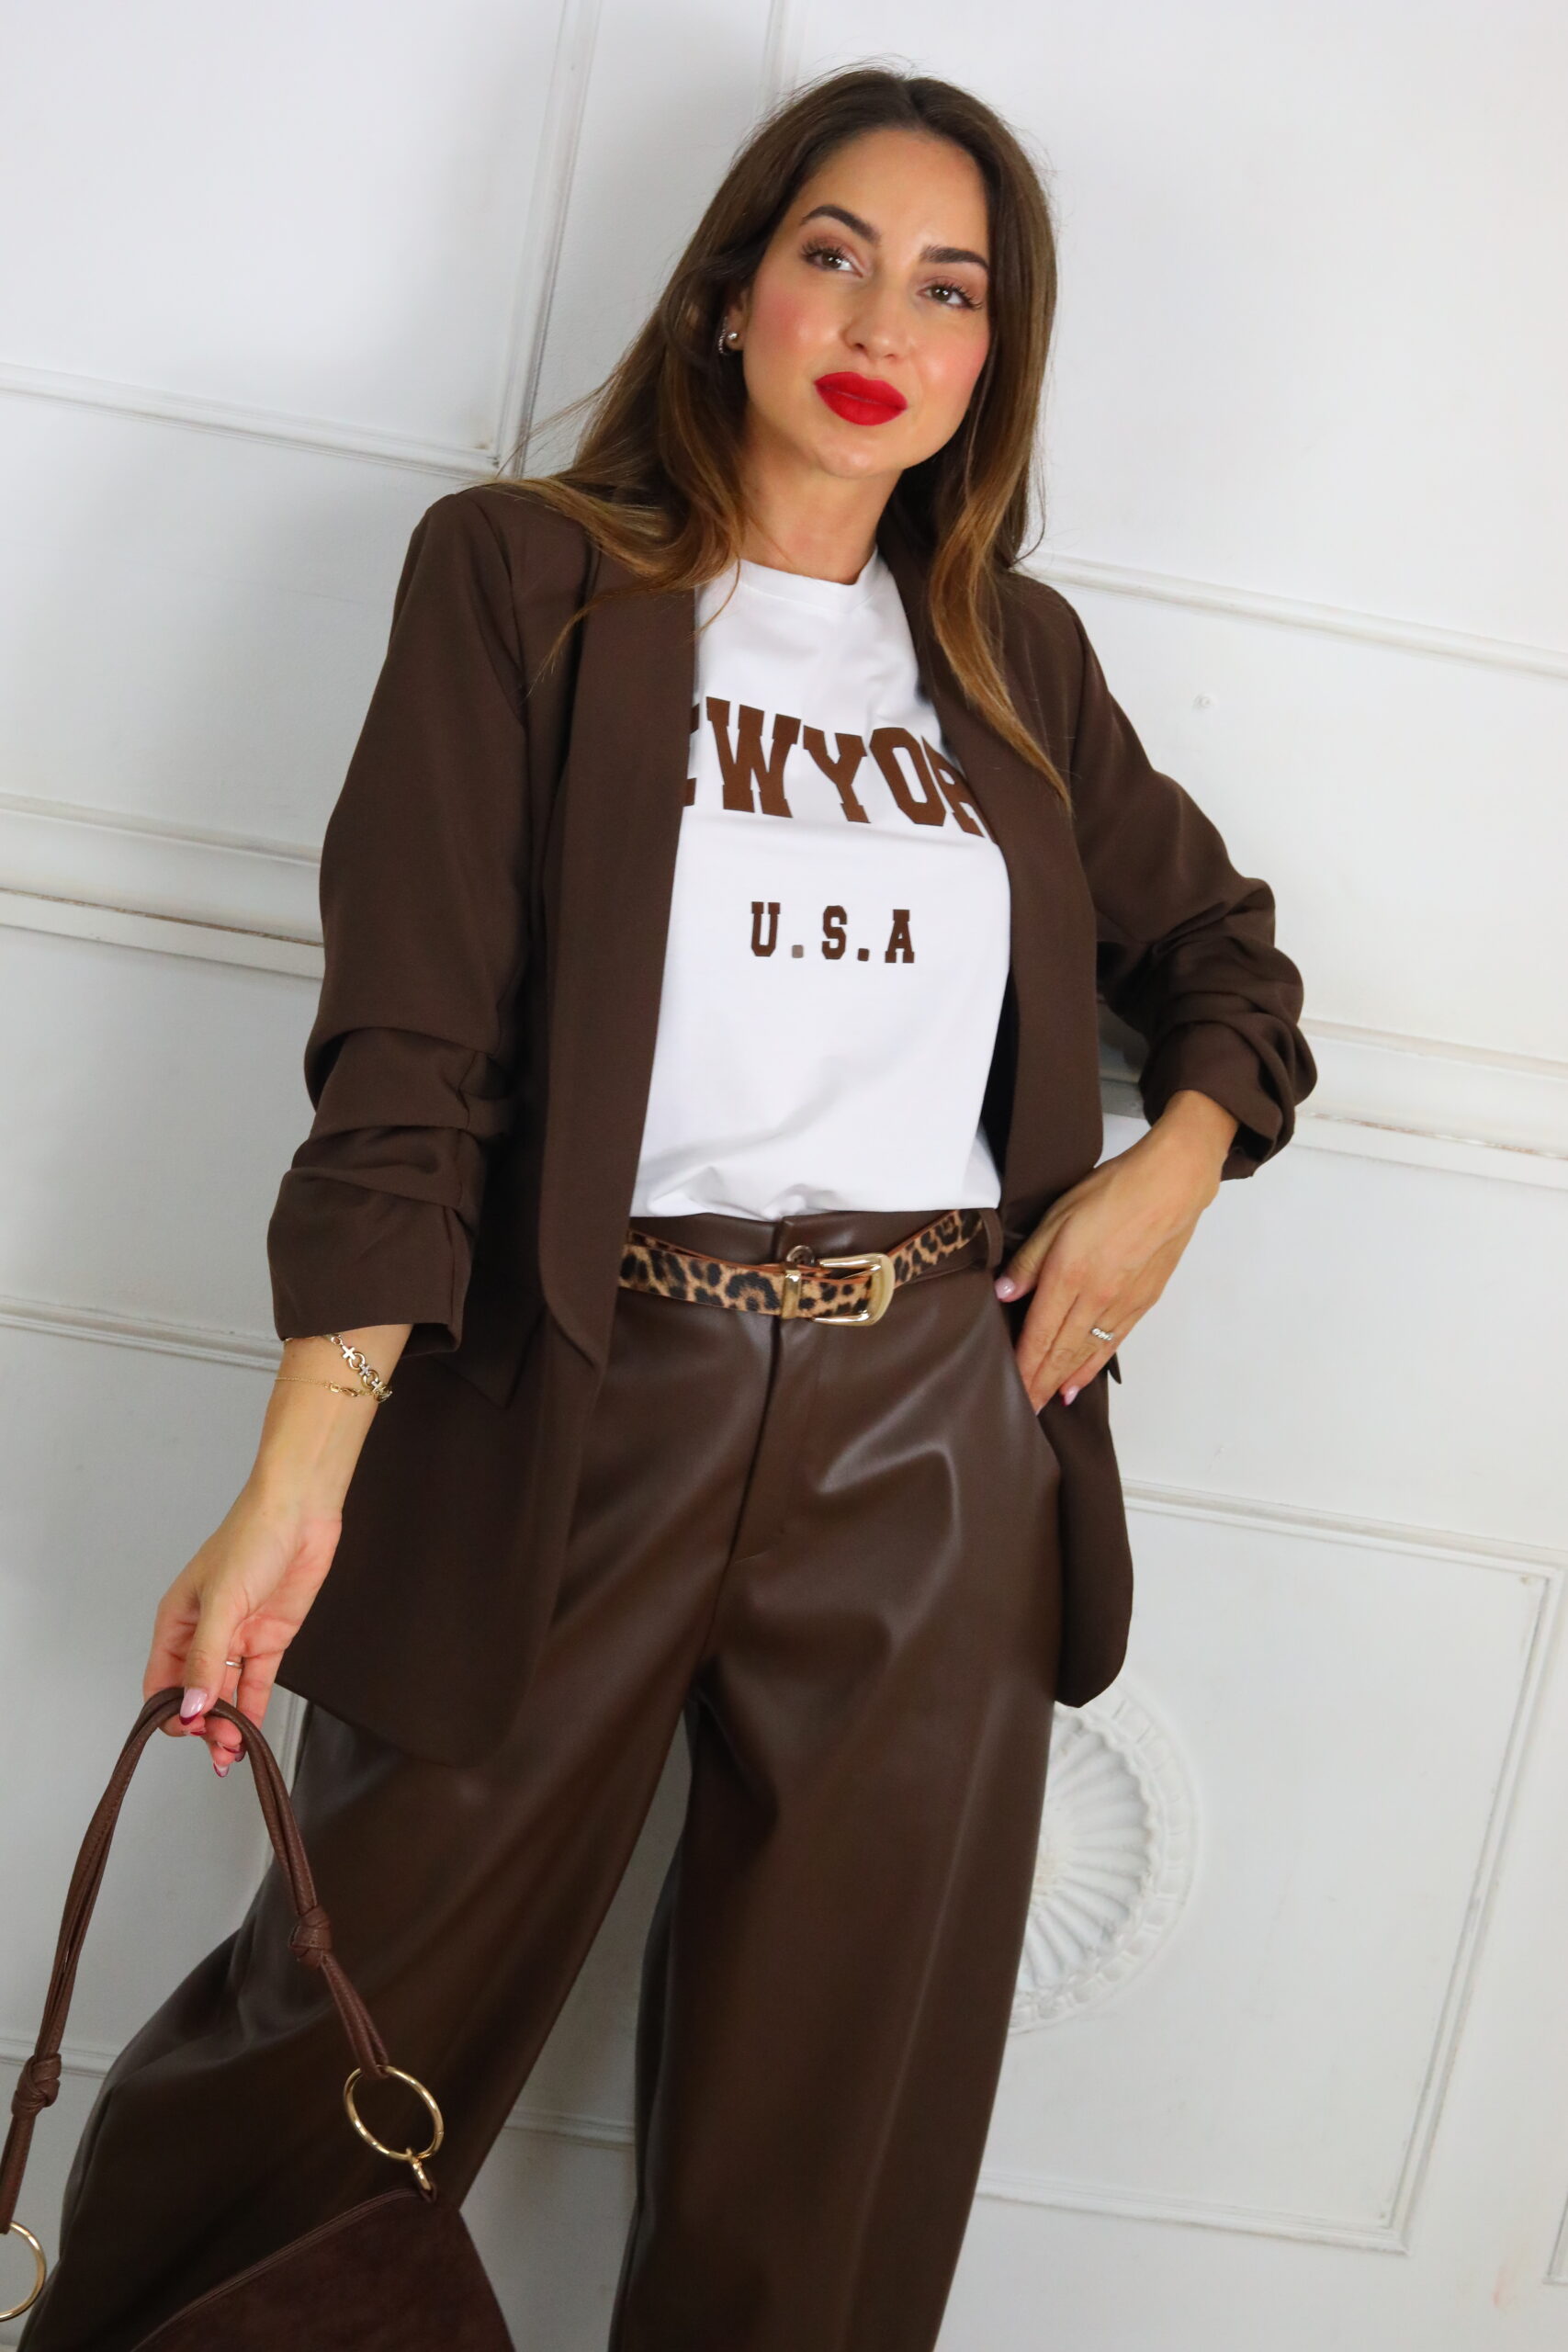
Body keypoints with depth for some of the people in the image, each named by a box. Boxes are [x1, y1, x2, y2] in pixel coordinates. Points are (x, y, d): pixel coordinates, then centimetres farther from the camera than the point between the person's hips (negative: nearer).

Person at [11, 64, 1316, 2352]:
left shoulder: (1019, 659, 14)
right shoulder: (523, 576, 1)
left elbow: (1214, 938, 27)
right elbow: (412, 1042, -8)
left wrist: (1178, 1160, 5)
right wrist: (302, 1469, -19)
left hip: (937, 1425, 4)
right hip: (585, 1402, -3)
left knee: (838, 2119, 10)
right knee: (362, 2036, 7)